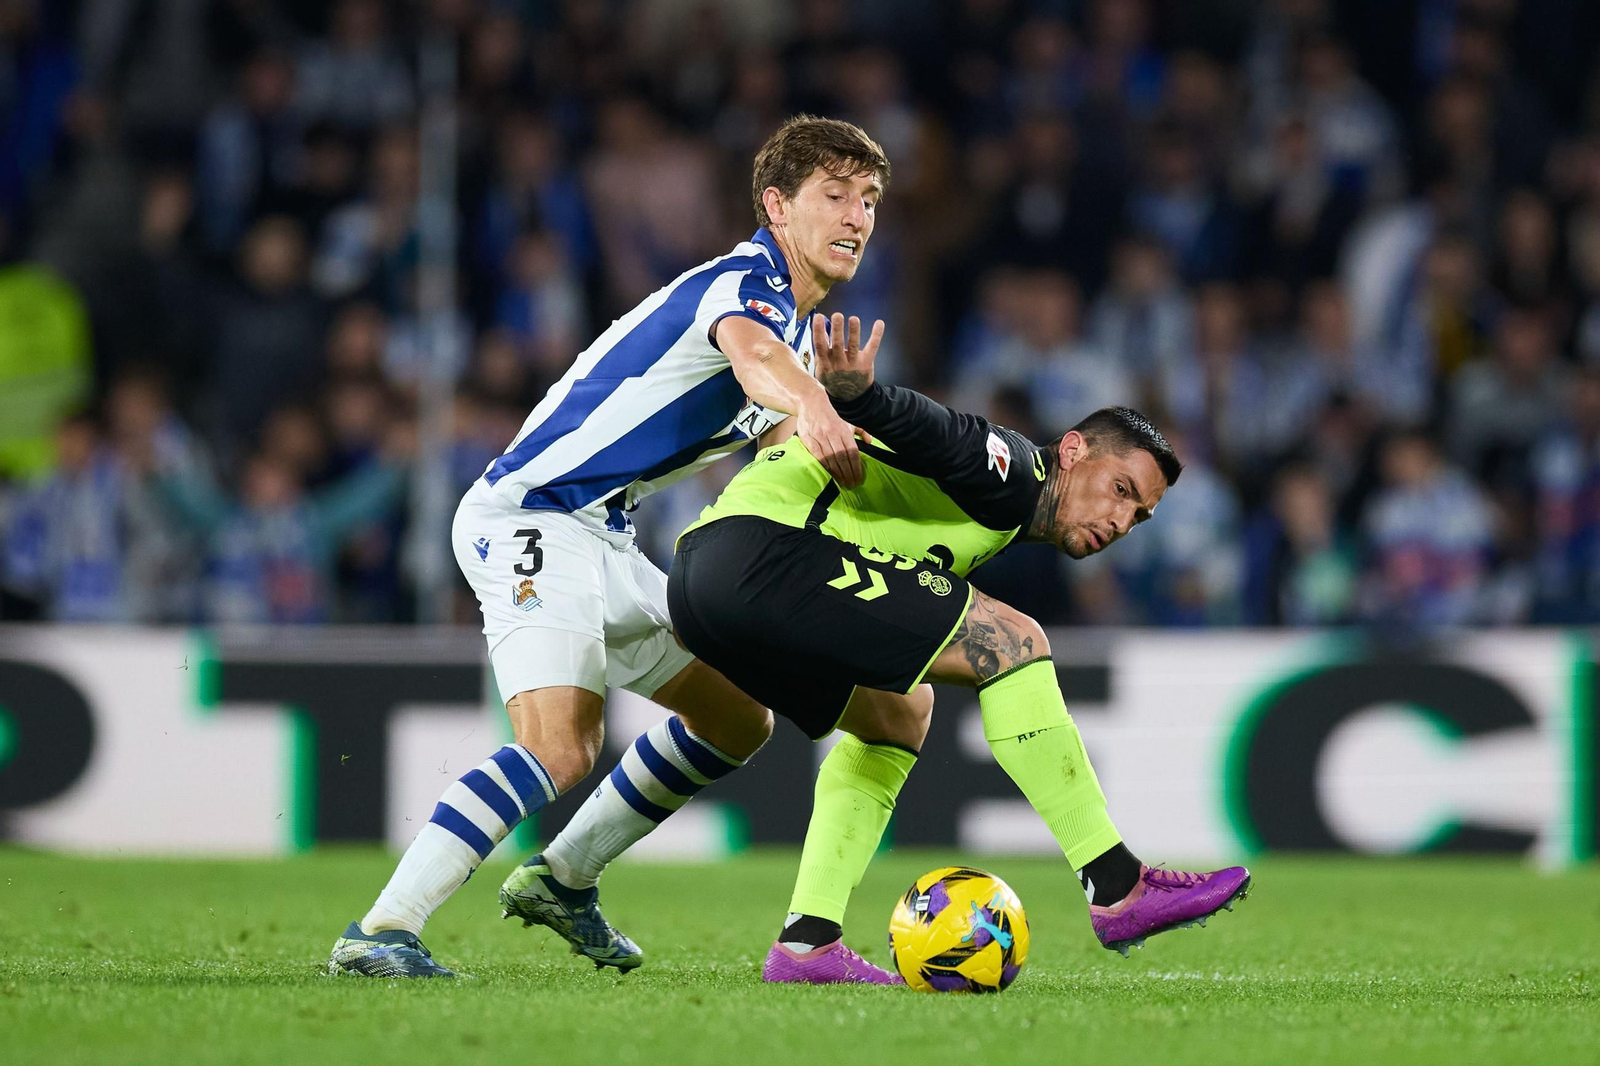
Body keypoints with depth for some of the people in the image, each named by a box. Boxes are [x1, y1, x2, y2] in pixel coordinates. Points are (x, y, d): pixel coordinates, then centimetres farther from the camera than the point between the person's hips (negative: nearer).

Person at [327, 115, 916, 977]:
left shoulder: (799, 324, 17)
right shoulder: (745, 282, -15)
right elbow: (750, 352, -40)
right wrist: (812, 406, -63)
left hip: (605, 543, 10)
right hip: (529, 517, -10)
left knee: (738, 720, 18)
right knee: (559, 750, -27)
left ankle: (562, 877, 28)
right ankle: (381, 932, -29)